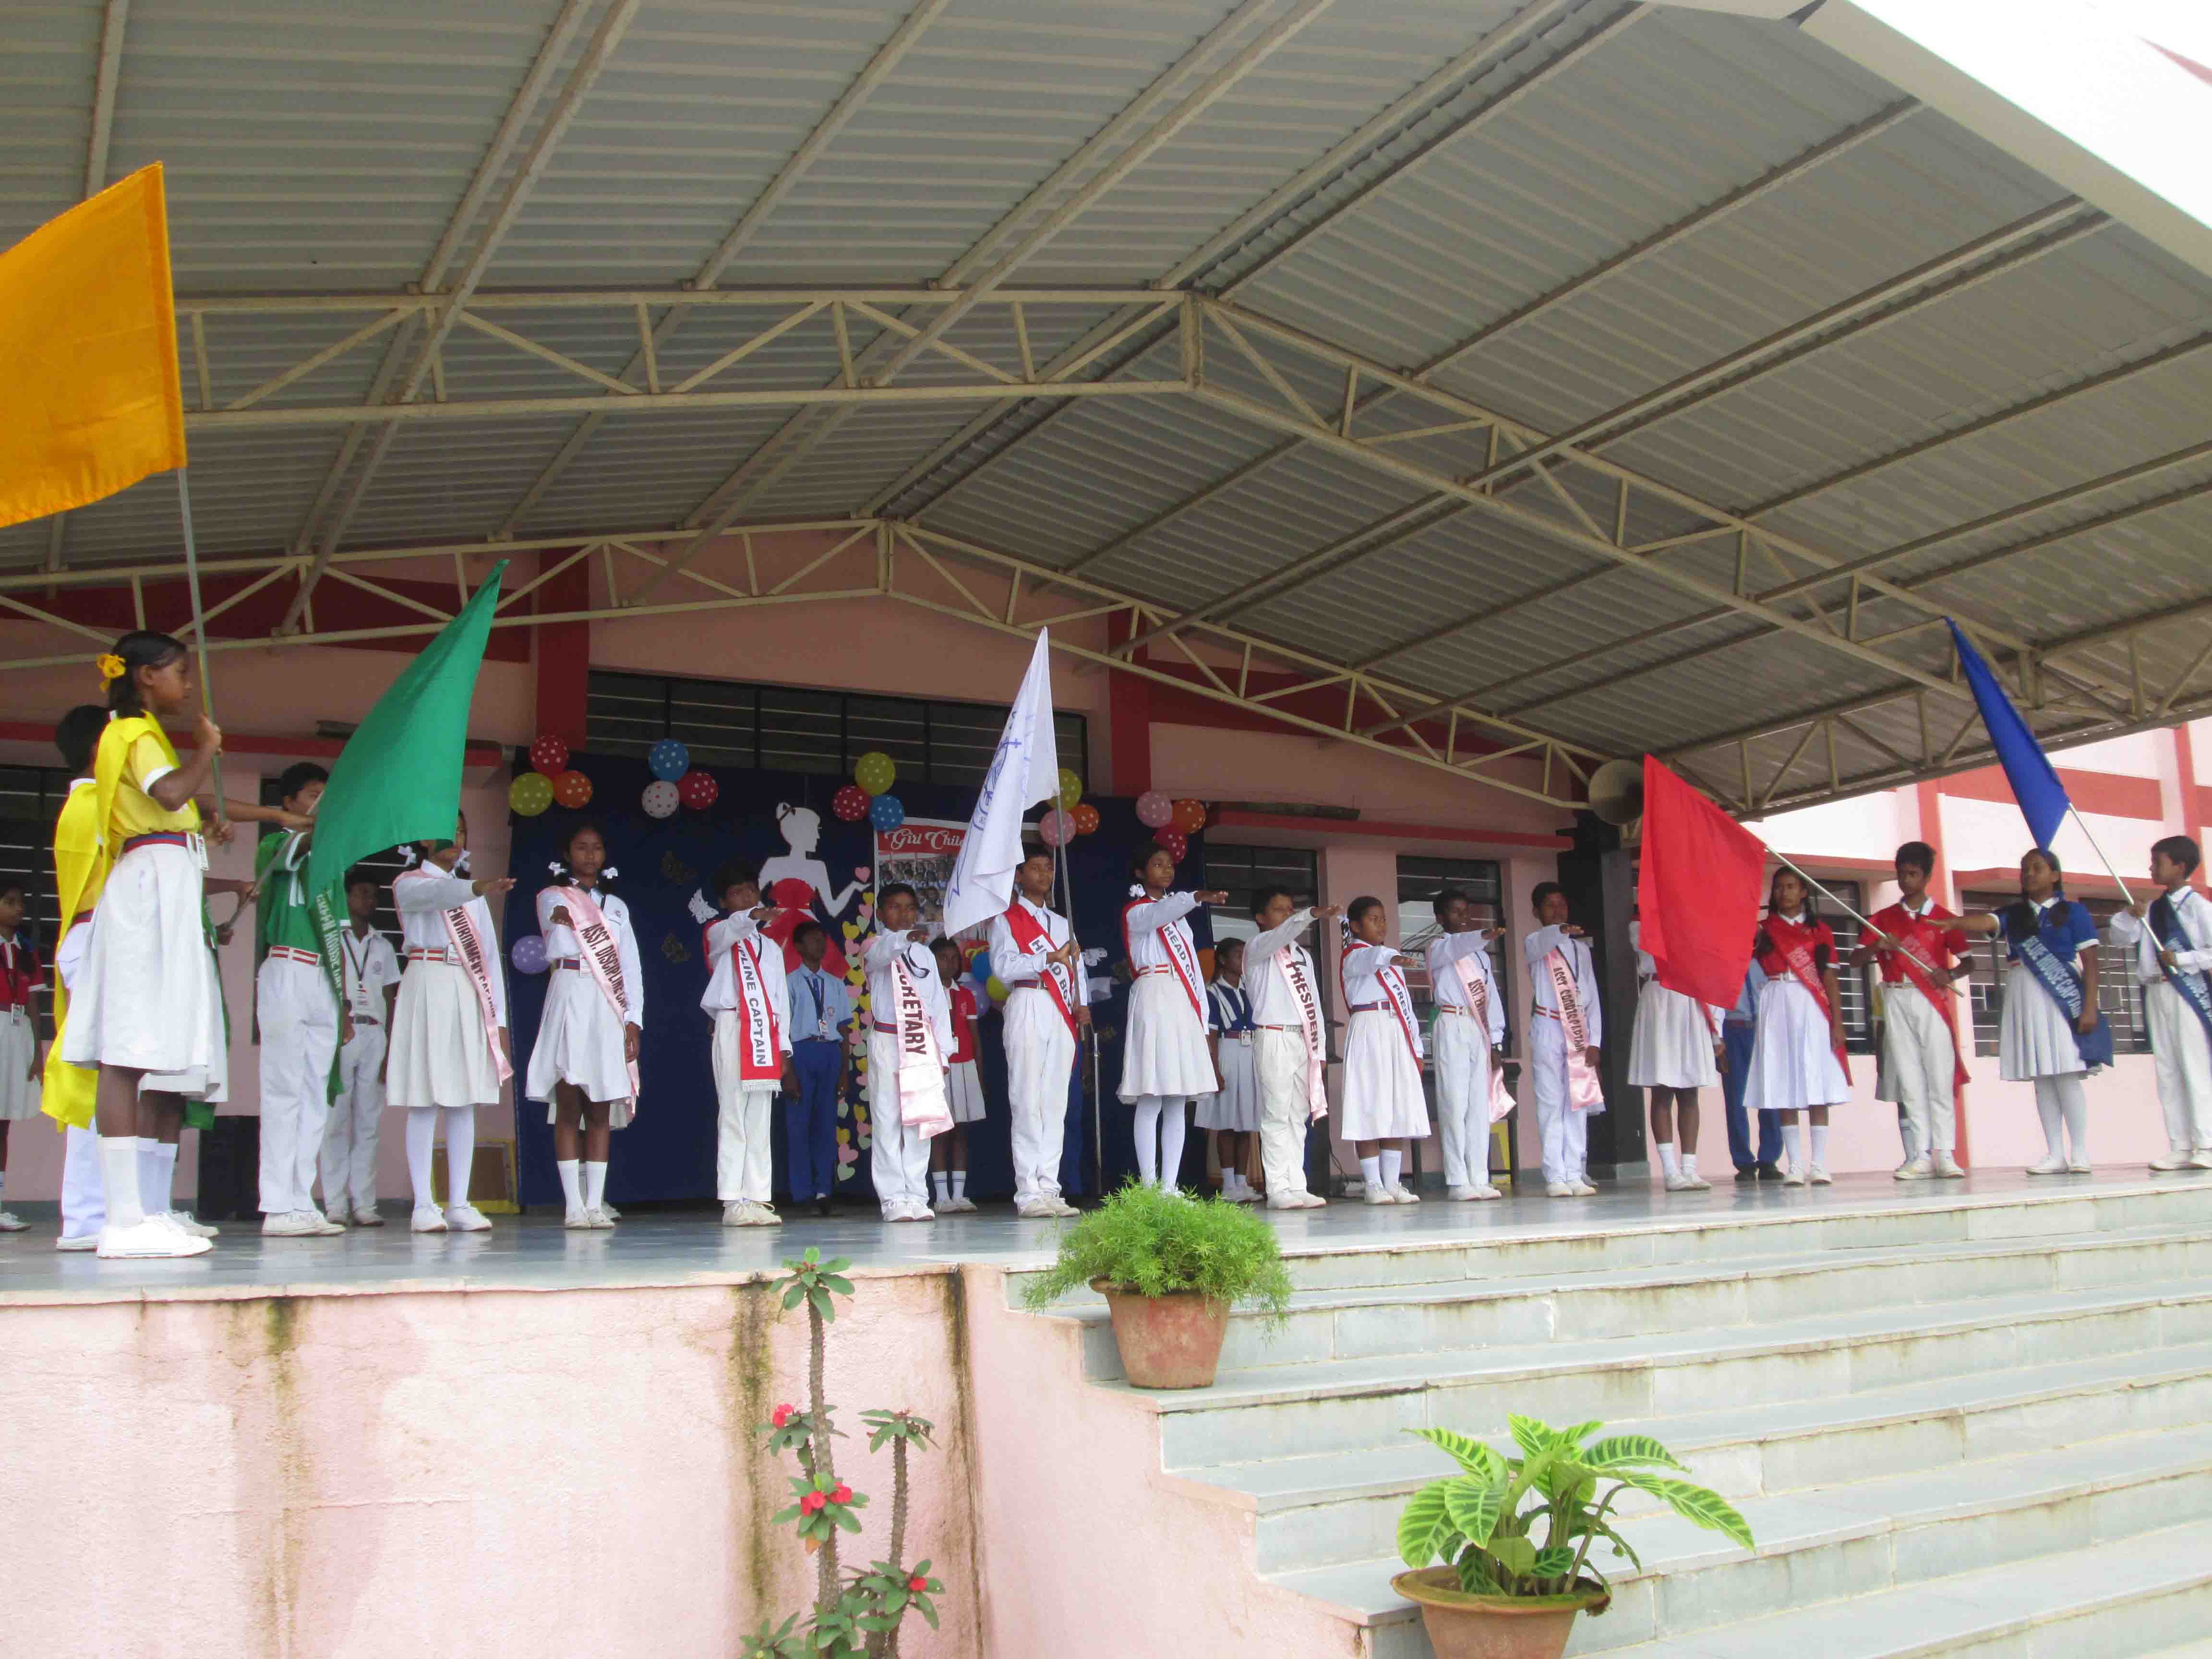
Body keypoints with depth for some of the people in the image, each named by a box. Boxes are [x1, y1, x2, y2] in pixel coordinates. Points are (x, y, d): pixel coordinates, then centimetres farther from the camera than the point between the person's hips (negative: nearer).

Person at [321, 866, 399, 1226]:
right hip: (338, 1033, -3)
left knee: (369, 1122, -2)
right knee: (337, 1120, -7)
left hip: (375, 1035, 3)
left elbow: (391, 1000, 15)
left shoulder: (383, 946, 20)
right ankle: (335, 1205, -6)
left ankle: (363, 1203, -2)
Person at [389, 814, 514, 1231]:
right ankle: (423, 1205, -5)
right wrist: (474, 889, -42)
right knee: (424, 1100, -6)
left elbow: (489, 954, 15)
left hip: (469, 994, 5)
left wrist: (498, 1016, 7)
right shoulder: (409, 883, 4)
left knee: (464, 1102, 2)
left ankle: (459, 1204, 3)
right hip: (427, 989, -5)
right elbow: (434, 895, -21)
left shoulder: (471, 894, 21)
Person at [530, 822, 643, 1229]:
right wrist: (560, 920, -21)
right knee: (568, 1104, -8)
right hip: (570, 999, -3)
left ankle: (596, 1203, -1)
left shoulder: (617, 906, 22)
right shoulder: (552, 898, 12)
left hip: (611, 1007, 3)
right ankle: (573, 1206, -9)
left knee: (602, 1109, -1)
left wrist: (633, 1020, 6)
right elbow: (556, 950, -5)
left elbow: (632, 967, 15)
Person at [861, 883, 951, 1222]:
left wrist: (942, 1052, 8)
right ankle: (893, 1198, -2)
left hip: (923, 1044, 4)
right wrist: (907, 938, -46)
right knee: (888, 1121, -3)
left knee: (920, 1120, 3)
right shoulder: (875, 946, 3)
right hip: (886, 1040, -4)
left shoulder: (926, 955, 17)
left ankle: (917, 1197, 7)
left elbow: (939, 1003, 15)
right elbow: (881, 952, -24)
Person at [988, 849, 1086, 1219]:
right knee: (1028, 1101, -10)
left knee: (1056, 1103, 2)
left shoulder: (1062, 922, 26)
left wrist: (1082, 1004, 2)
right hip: (1028, 1008, -6)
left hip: (1063, 1015, 6)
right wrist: (1048, 959, -19)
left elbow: (1078, 968, 20)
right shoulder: (1006, 919, 7)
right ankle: (1029, 1195, -12)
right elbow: (1003, 966, -8)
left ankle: (1050, 1189, 4)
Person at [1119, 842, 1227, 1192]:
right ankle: (1149, 1187, -11)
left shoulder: (1177, 913, 24)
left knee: (1177, 1103, 3)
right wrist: (1197, 897, -42)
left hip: (1183, 1005, 7)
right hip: (1154, 1000, -7)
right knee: (1150, 1100, -11)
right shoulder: (1135, 911, 1)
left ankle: (1169, 1186, 4)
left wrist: (1202, 1014, 13)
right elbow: (1158, 915, -24)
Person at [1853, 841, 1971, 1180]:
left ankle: (1945, 1155, -6)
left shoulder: (1943, 918, 7)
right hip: (1896, 1003, 2)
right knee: (1909, 1079, -1)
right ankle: (1921, 1156, -1)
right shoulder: (1883, 918, 12)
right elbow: (1855, 960, 6)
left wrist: (1950, 975, -15)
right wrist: (1877, 946, -13)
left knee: (1941, 1077, -7)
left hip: (1932, 1002, -2)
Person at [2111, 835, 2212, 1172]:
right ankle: (2180, 1148, 9)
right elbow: (2121, 939, 14)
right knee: (2166, 1071, 6)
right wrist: (2131, 916, -2)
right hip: (2155, 992, 7)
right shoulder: (2151, 908, 14)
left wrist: (2182, 960, -16)